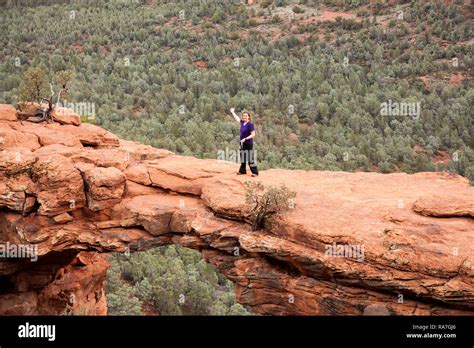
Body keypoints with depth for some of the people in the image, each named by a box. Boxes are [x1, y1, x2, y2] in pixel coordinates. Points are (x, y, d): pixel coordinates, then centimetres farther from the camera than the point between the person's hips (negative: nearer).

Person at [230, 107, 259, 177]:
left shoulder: (250, 124, -17)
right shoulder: (242, 122, 5)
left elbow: (253, 135, -19)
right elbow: (237, 118, 26)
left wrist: (245, 139, -26)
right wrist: (232, 112, 38)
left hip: (248, 144, -8)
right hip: (242, 143, 8)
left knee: (250, 159, -8)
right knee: (243, 158, 16)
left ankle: (255, 172, -3)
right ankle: (242, 171, 27)